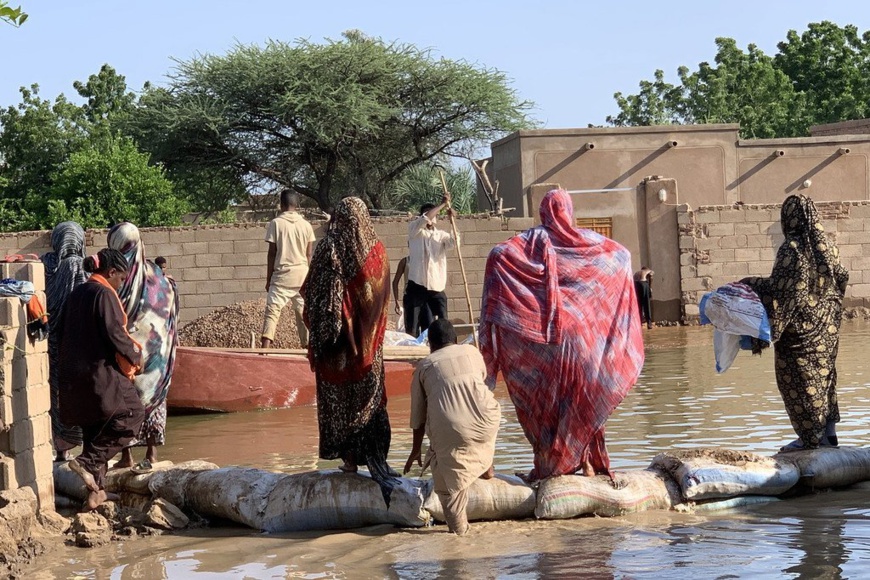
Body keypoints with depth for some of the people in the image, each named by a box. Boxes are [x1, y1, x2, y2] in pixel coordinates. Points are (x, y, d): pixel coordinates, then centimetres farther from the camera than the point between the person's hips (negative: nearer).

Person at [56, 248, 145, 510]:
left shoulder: (76, 294, 13)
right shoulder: (104, 294, -12)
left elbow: (61, 328, 18)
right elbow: (114, 333, -18)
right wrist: (135, 355, -4)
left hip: (73, 375, 9)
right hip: (101, 371, -9)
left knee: (95, 428, 14)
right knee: (132, 413, 0)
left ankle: (96, 490, 15)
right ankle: (88, 461, -10)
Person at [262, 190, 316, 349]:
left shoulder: (276, 223, -5)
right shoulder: (306, 225, 4)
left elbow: (272, 253, -4)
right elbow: (309, 255, 6)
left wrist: (268, 278, 3)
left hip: (282, 273, -3)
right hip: (302, 273, 3)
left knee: (272, 311, -7)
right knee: (303, 312, 12)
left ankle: (265, 347, -21)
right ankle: (307, 345, 14)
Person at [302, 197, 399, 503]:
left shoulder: (328, 248, -9)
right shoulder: (377, 250, -2)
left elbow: (312, 293, -5)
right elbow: (385, 295, 6)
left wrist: (318, 332, 6)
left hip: (337, 339, -2)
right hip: (369, 337, 2)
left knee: (338, 397, 7)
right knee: (370, 397, 9)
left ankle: (349, 459, 7)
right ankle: (374, 458, 5)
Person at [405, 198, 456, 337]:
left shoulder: (441, 235, 13)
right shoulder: (414, 229, 6)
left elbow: (455, 243, -6)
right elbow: (425, 219, -15)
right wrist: (443, 204, -11)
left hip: (437, 287, 3)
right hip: (417, 285, -3)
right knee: (411, 327, -1)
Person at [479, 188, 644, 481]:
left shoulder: (534, 239, -4)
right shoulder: (588, 240, 2)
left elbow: (497, 253, -17)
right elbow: (623, 254, 10)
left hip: (542, 334, -1)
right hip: (583, 331, 2)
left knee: (544, 397, 5)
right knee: (584, 395, 10)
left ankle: (547, 465, 5)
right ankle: (587, 462, 13)